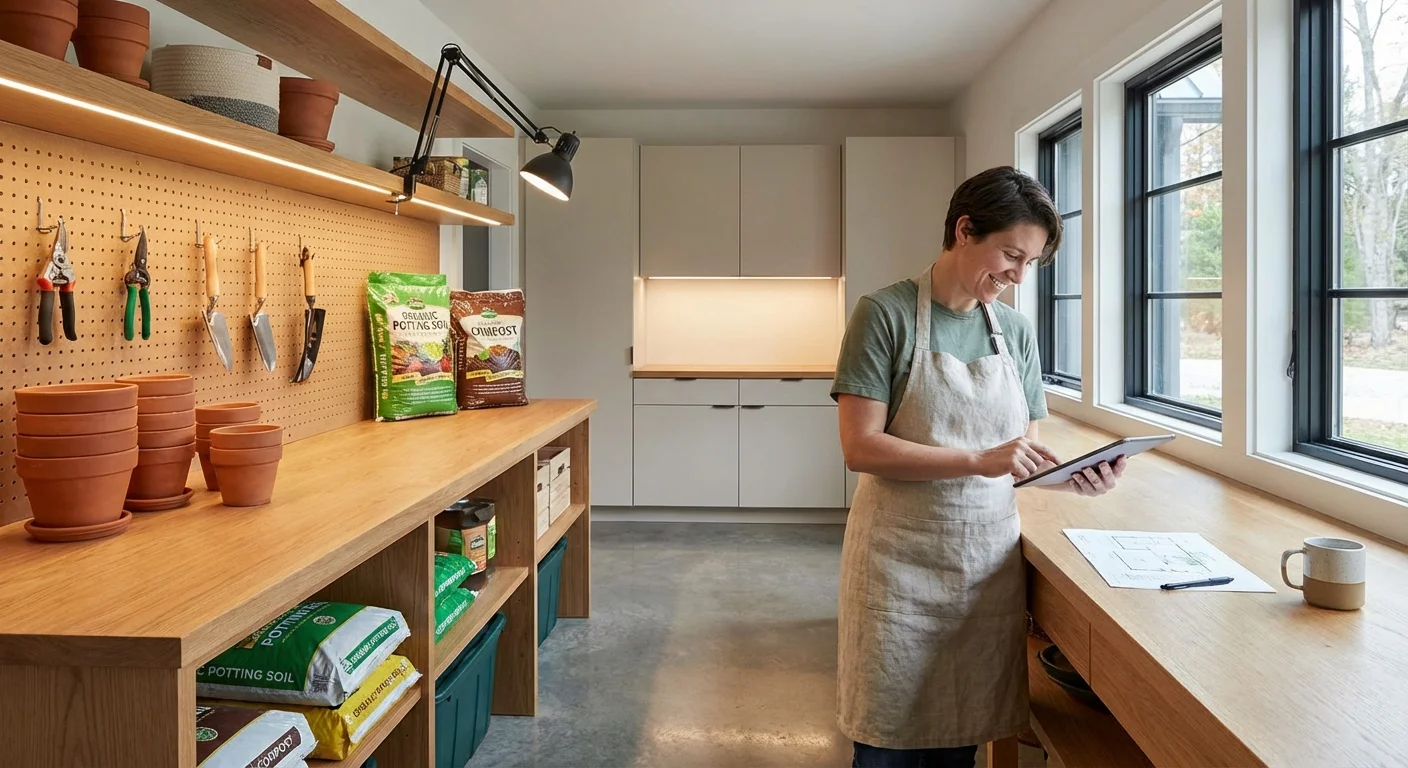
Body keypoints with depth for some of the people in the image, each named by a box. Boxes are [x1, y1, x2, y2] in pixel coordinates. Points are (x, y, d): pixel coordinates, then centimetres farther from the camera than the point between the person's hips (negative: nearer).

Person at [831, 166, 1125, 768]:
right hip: (901, 560, -4)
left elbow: (1021, 452, 12)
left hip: (989, 560, 5)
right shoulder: (886, 314, -9)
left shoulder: (1016, 331, 7)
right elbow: (861, 447, -16)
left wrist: (1070, 477, -9)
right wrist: (978, 461, -24)